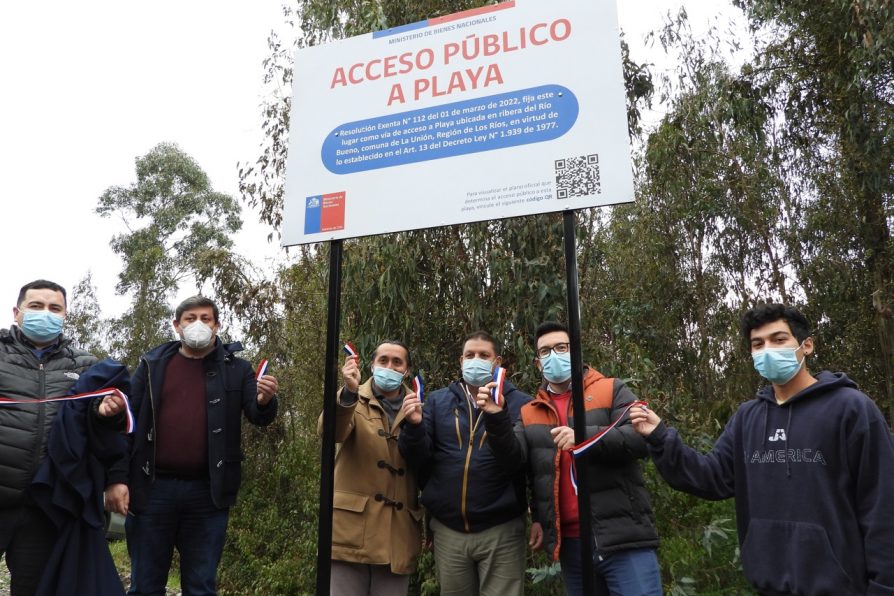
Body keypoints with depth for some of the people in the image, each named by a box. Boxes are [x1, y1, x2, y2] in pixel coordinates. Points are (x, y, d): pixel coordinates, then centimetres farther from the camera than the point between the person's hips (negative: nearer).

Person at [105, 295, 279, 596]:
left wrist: (265, 401, -29)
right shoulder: (153, 364, 5)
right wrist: (117, 478, -6)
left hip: (208, 491, 0)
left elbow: (258, 416, -5)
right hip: (153, 487, 1)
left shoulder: (236, 369, 4)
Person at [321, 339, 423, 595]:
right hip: (352, 529, -2)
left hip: (397, 535, 2)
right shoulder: (354, 400, 5)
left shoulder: (415, 409, 11)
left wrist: (417, 426, -15)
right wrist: (349, 392, -35)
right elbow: (332, 432, -17)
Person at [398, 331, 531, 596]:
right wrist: (414, 426, -17)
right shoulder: (437, 401, 8)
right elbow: (419, 461, 2)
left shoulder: (520, 403, 1)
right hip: (448, 530, 3)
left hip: (501, 530, -2)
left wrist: (498, 418, -30)